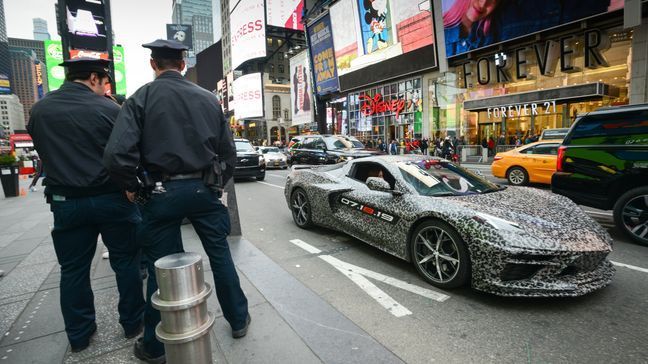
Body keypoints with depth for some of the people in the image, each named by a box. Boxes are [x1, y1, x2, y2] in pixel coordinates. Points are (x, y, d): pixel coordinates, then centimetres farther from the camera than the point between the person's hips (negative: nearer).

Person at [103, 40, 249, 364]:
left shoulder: (142, 98, -4)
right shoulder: (209, 98, 5)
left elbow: (117, 154, -15)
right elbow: (228, 152, 6)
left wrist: (131, 187, 1)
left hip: (163, 192, -2)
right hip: (204, 189, 3)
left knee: (161, 266, 9)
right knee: (220, 255, 14)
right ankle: (238, 320, 30)